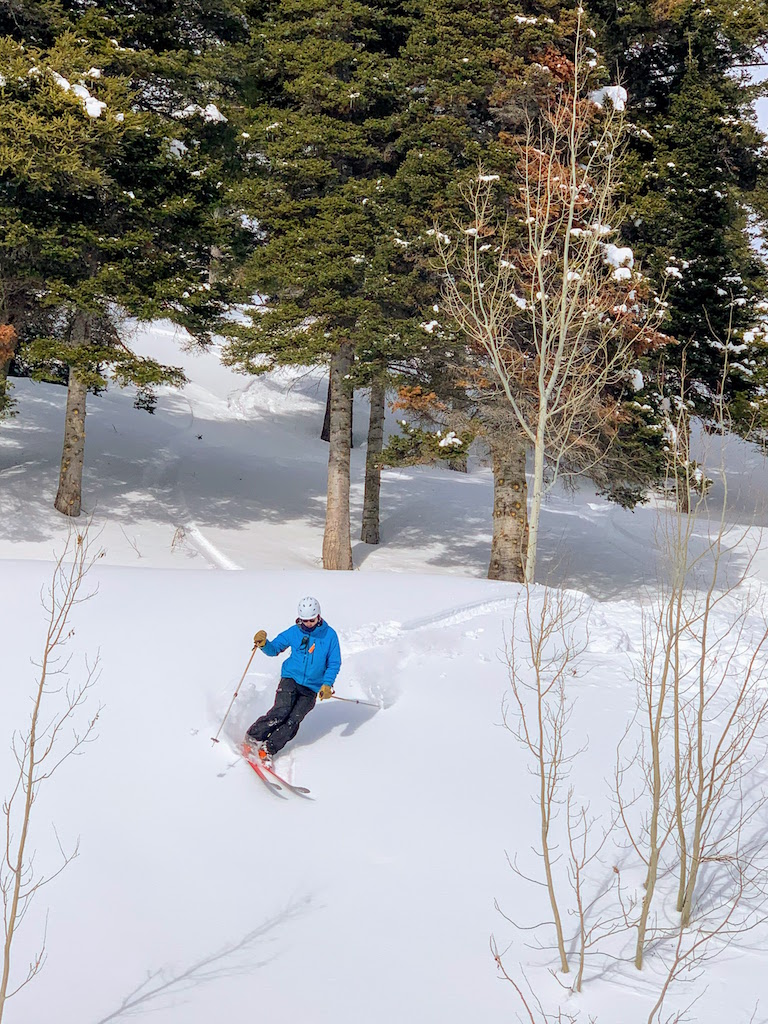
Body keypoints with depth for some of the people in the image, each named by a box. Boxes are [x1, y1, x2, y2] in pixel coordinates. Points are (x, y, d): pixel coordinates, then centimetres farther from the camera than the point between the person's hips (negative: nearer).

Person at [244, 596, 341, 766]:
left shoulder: (329, 635, -2)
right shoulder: (293, 632, 1)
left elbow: (334, 663, 2)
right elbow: (274, 649, 9)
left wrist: (327, 684, -12)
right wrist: (264, 644, -14)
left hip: (312, 688, 0)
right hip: (291, 678, 0)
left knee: (294, 720, -14)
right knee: (281, 711, -21)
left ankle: (268, 749, -9)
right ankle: (253, 737, -8)